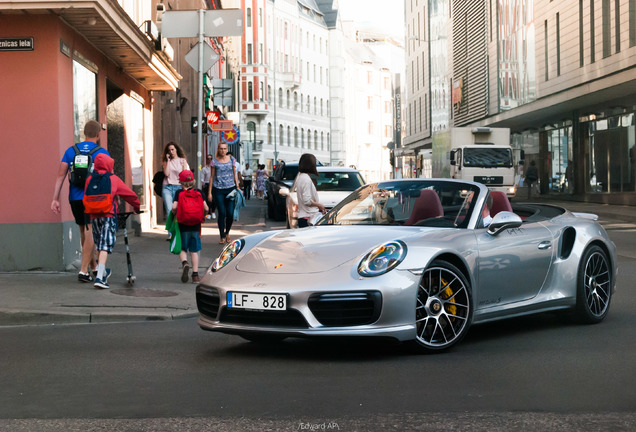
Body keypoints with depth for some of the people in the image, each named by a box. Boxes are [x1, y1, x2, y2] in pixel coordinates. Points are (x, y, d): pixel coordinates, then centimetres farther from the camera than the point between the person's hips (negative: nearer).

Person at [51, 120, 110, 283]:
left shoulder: (70, 151, 7)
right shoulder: (101, 152, -3)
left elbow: (60, 175, 1)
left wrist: (55, 199, 1)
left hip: (75, 198, 5)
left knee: (84, 231, 18)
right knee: (90, 232, -5)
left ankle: (93, 267, 30)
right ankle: (83, 270, -15)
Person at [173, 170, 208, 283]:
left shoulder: (179, 193, -3)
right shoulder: (199, 192, 2)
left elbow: (174, 207, -14)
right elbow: (206, 208, -3)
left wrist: (175, 213, 7)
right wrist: (201, 215, 17)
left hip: (183, 226, -2)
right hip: (196, 226, 2)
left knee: (182, 249, 10)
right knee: (194, 251, 9)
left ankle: (185, 263, -20)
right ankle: (195, 275, 5)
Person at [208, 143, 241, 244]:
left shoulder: (232, 160, 8)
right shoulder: (214, 161, 3)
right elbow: (212, 177, 6)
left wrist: (237, 187, 8)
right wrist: (210, 192, 3)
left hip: (230, 188, 2)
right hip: (218, 190, -1)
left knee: (230, 213, -4)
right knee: (222, 213, -6)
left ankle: (227, 232, 21)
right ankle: (222, 236, 6)